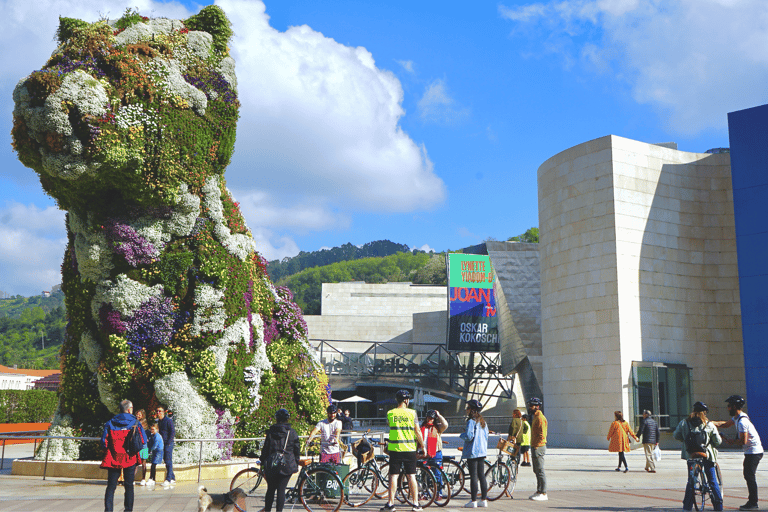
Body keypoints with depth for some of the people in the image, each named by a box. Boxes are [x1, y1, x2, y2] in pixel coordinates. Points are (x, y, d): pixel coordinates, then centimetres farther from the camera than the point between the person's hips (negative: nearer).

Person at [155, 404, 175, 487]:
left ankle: (168, 480, -7)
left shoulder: (168, 420, -10)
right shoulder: (158, 421, 12)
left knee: (168, 461, -7)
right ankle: (172, 479, 17)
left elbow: (173, 432, -12)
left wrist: (168, 443, -16)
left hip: (168, 443, -8)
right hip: (162, 444, 8)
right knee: (166, 461, 10)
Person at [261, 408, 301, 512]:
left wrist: (263, 462, 13)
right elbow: (297, 450, 5)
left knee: (270, 489, 12)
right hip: (287, 465, -1)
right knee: (281, 490, 1)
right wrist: (296, 464, 15)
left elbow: (265, 449, 3)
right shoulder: (292, 433, 1)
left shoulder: (271, 432, 1)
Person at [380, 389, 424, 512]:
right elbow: (417, 431, -3)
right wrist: (422, 446, 7)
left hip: (395, 448, 0)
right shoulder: (412, 413, -4)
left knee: (393, 476, 3)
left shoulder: (390, 413, -1)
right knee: (411, 476, 6)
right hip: (410, 448, 0)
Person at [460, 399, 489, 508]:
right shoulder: (482, 421, 11)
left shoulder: (471, 421, -14)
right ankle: (484, 500, 13)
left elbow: (469, 436, -20)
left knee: (473, 476, -5)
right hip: (482, 452, 8)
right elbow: (486, 435, 15)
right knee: (481, 475, 11)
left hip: (472, 452, -8)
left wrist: (463, 434, -2)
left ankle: (474, 501, -3)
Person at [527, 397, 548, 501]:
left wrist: (536, 446, -20)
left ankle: (543, 494, -4)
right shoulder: (534, 417, 17)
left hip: (539, 447, -10)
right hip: (535, 447, 10)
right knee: (537, 471, 14)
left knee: (540, 471, -7)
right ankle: (539, 491, 21)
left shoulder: (540, 418, -15)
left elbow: (542, 435, -20)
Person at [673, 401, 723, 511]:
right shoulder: (709, 425, -4)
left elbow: (676, 436, 7)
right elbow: (717, 441, 1)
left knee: (691, 481, 13)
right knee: (713, 481, 10)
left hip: (691, 456, 2)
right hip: (707, 456, -1)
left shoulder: (684, 423, -1)